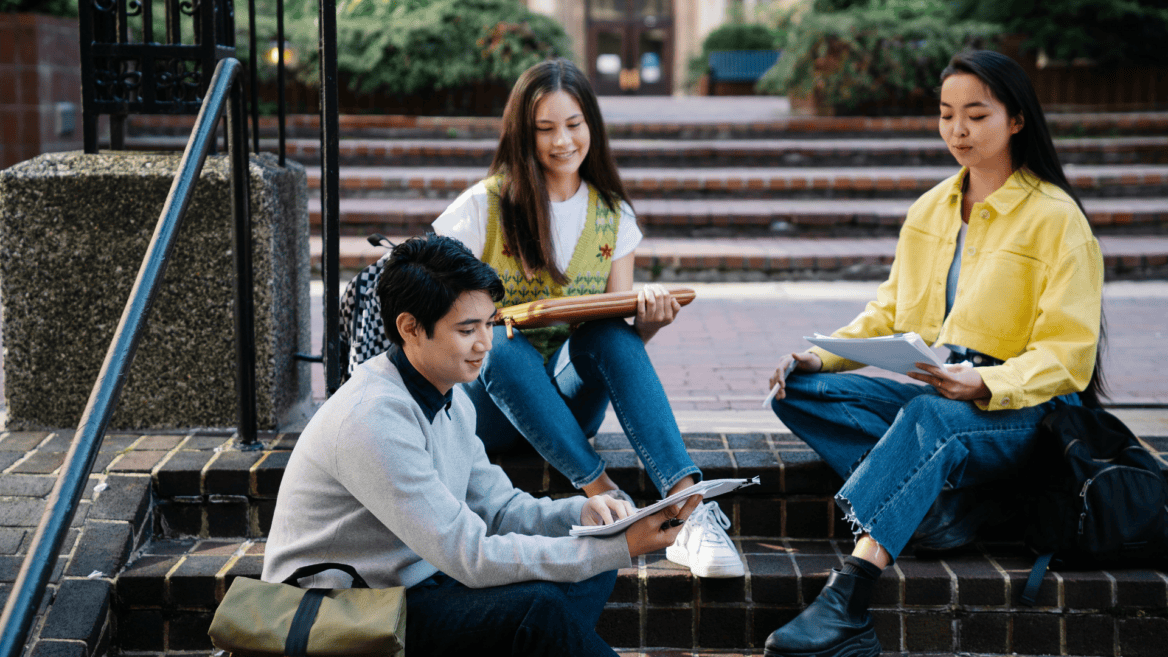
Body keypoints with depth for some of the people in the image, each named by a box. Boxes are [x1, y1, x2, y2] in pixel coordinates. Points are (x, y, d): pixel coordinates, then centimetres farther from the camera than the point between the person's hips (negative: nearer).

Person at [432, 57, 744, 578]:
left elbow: (619, 335, 6)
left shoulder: (612, 216, 7)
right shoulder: (487, 206, -5)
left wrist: (649, 320, -18)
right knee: (505, 346, -36)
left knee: (610, 334, -30)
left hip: (569, 400, 2)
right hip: (490, 402, -2)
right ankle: (605, 496, -41)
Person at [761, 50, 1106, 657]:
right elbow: (888, 315, 18)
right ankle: (932, 496, -32)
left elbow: (1067, 356, -10)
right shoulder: (930, 209, 15)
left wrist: (984, 385, -28)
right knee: (798, 392, -17)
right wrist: (820, 355, -2)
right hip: (927, 394, 7)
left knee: (929, 419, -41)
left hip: (1017, 409, -7)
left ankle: (843, 605, -53)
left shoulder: (1056, 217, -4)